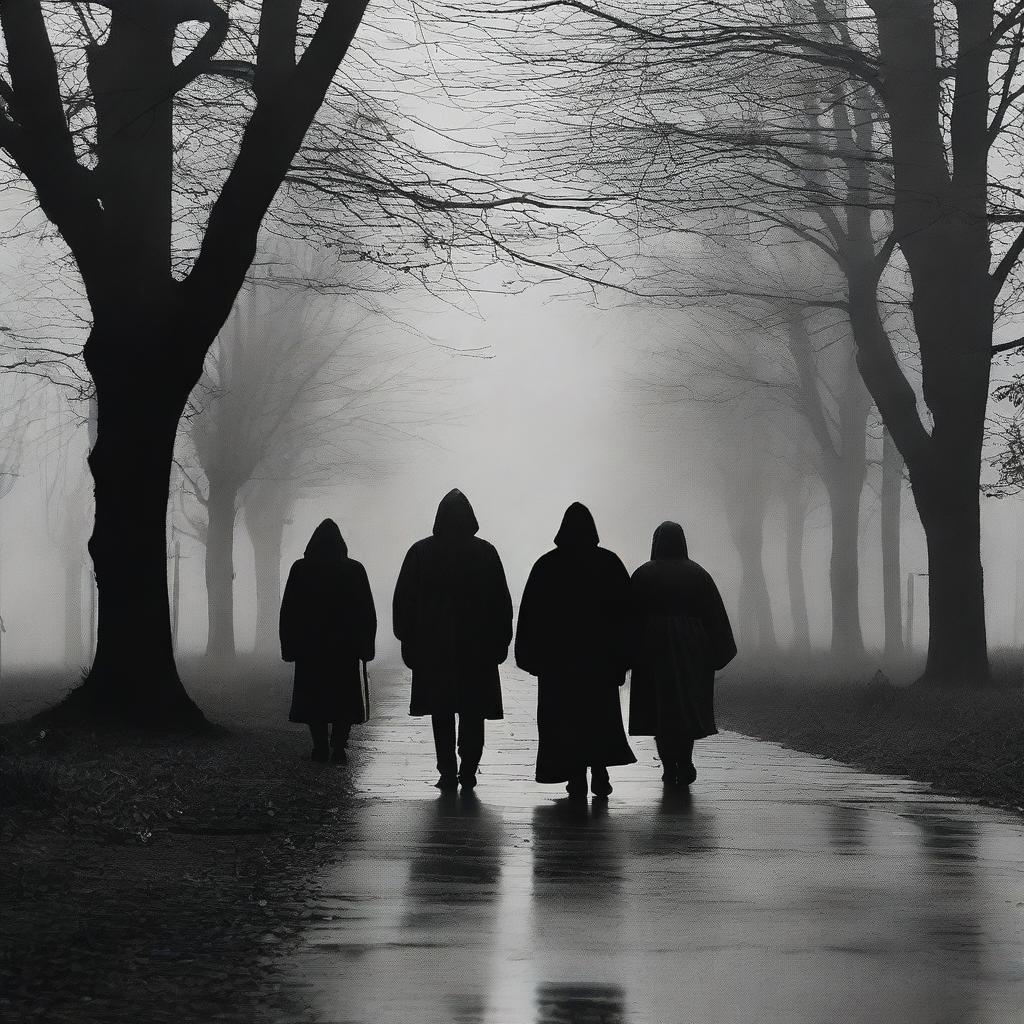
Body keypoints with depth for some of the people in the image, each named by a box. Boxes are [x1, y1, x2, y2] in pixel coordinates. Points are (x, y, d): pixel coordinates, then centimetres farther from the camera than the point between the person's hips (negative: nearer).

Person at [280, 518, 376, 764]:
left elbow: (288, 612, 0)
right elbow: (368, 613, 2)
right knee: (344, 698, 7)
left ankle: (320, 748, 3)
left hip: (310, 650, 0)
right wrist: (366, 646, 8)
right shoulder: (354, 570, -2)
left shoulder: (300, 569, -3)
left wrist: (288, 647, 5)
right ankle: (338, 748, 0)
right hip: (346, 649, 0)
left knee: (314, 697, 7)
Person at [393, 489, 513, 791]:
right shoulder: (485, 552, -2)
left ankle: (448, 772, -1)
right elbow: (502, 602, 1)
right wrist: (501, 641, 7)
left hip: (433, 648, 0)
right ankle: (468, 771, 0)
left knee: (441, 712, 6)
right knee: (472, 712, 7)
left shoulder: (420, 552, -2)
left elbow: (403, 600, 1)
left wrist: (408, 640, 8)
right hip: (477, 649, 0)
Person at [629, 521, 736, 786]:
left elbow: (631, 616, -4)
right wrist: (719, 654, 6)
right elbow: (716, 616, 1)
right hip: (691, 651, 1)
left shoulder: (642, 575, -2)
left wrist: (629, 655, 1)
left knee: (660, 707, 5)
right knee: (688, 703, 7)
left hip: (654, 649, -1)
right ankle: (684, 764, -7)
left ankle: (670, 766, 1)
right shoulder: (698, 574, 1)